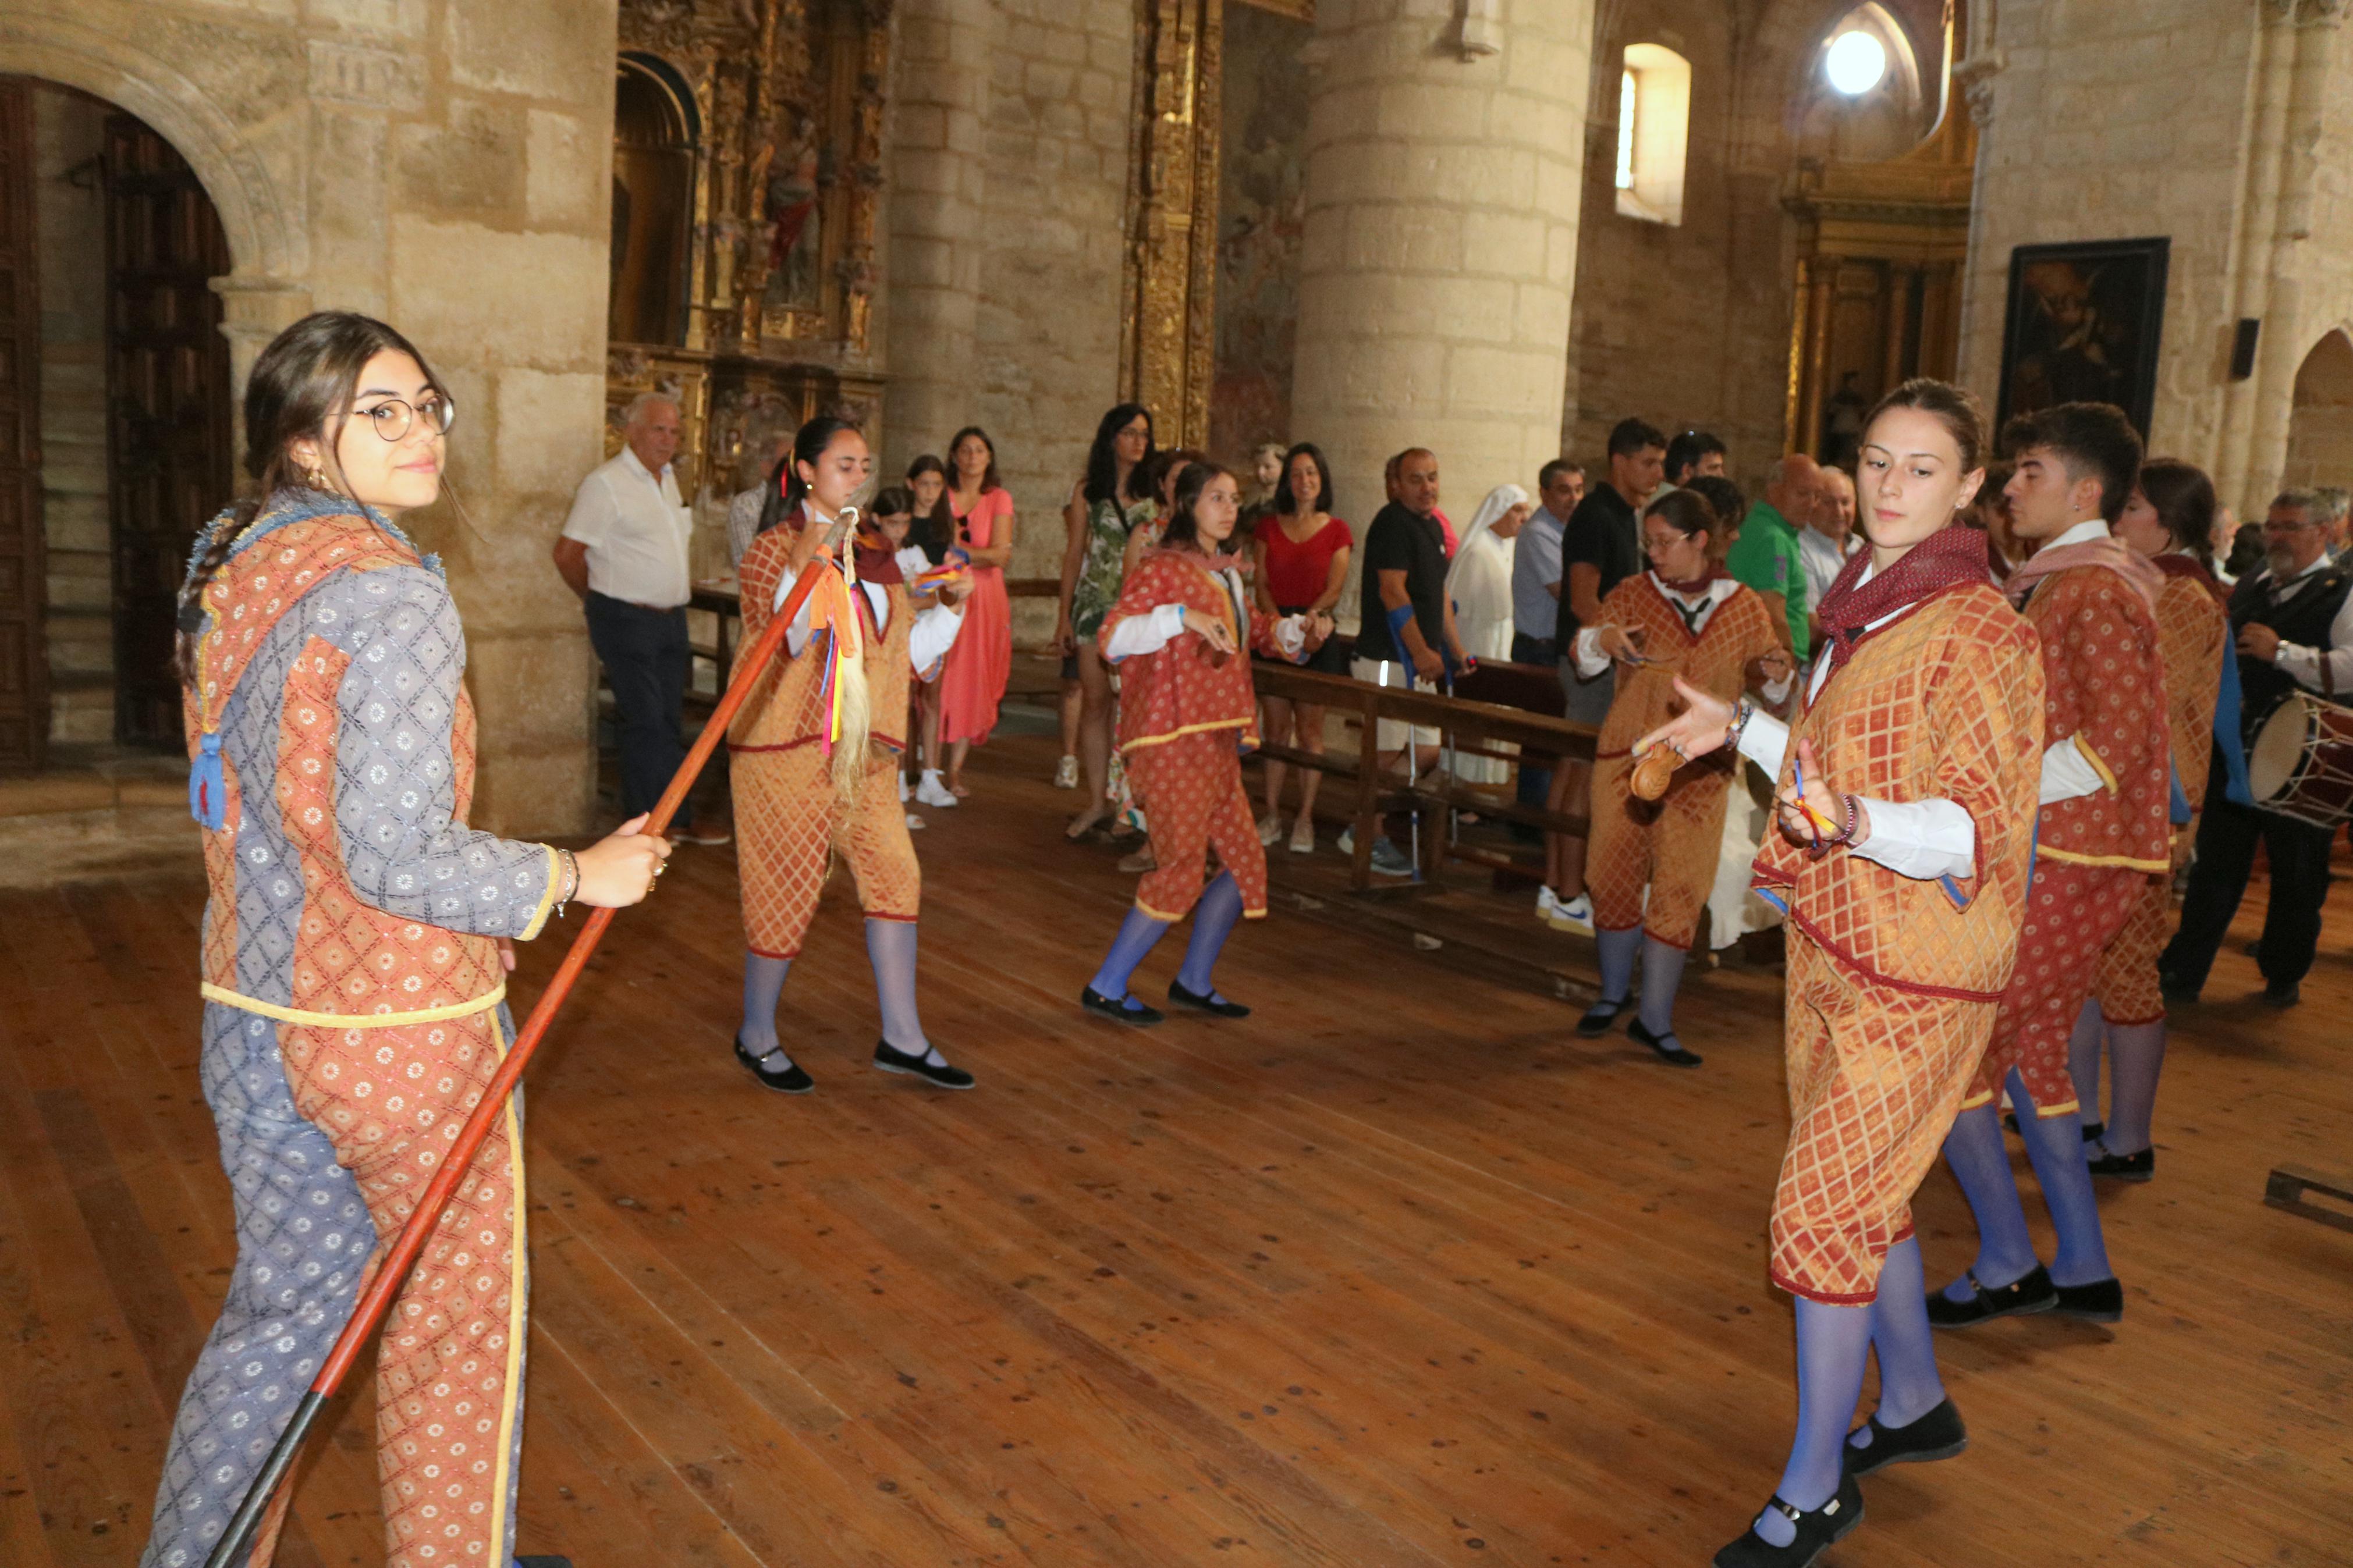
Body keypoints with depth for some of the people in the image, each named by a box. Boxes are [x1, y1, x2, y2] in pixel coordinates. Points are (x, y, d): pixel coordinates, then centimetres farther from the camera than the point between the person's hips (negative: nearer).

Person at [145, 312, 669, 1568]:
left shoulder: (226, 569, 6)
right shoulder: (392, 593, -21)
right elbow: (398, 856, -25)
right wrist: (576, 876, -13)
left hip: (249, 1012, 7)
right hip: (399, 1031, -7)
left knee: (280, 1309, 22)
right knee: (459, 1315, 14)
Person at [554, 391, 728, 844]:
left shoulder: (668, 479, 14)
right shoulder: (606, 484, -12)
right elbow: (568, 553, -12)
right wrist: (602, 598, 0)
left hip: (670, 617, 8)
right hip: (627, 620, -8)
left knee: (669, 721, 11)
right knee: (644, 721, -6)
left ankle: (678, 819, 17)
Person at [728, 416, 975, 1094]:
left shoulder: (875, 553, 13)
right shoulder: (773, 549, -5)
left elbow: (905, 653, 15)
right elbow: (784, 641, -19)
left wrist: (951, 607, 3)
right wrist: (806, 566, -28)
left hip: (862, 749, 6)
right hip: (787, 744, -6)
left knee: (895, 874, 3)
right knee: (789, 887, 2)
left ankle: (902, 1038, 13)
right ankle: (757, 1035, 21)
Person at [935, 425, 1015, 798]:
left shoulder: (999, 499, 6)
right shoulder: (942, 497, 8)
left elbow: (1001, 555, -4)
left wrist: (956, 547, -7)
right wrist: (980, 554, -7)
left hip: (984, 600, 0)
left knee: (973, 683, -3)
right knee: (938, 683, -6)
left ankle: (955, 771, 4)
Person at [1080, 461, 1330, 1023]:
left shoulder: (1226, 574, 17)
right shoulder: (1163, 568, -9)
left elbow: (1255, 631, 33)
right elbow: (1111, 638, -19)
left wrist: (1300, 630, 13)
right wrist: (1183, 615, -29)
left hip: (1216, 742, 9)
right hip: (1172, 740, -9)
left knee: (1246, 860, 9)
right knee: (1182, 870, -6)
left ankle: (1195, 982, 24)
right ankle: (1106, 988, 7)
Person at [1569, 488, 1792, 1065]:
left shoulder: (1745, 608, 4)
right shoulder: (1633, 594, 2)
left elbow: (1771, 690, 11)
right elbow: (1581, 653, -7)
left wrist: (1779, 676, -12)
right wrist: (1603, 638, -30)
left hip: (1700, 772, 0)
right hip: (1627, 758, 0)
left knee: (1680, 892, -1)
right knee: (1614, 880, 6)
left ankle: (1655, 1020, 9)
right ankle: (1614, 993, 28)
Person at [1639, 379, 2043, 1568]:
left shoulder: (1982, 633, -16)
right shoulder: (1863, 608, 10)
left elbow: (1967, 826, -22)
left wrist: (1859, 827, -40)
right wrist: (1741, 729, 24)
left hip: (1915, 969, -8)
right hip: (1834, 941, 8)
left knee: (1822, 1209, -5)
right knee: (1863, 1193, 19)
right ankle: (1915, 1405, 40)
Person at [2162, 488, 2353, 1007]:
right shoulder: (2251, 584, 12)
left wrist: (2282, 652, -24)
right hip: (2236, 747, 5)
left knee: (2297, 876, 10)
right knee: (2214, 866, 10)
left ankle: (2284, 978, 26)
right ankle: (2182, 974, 16)